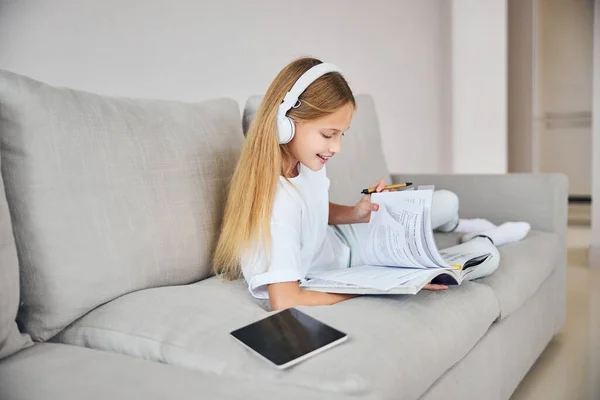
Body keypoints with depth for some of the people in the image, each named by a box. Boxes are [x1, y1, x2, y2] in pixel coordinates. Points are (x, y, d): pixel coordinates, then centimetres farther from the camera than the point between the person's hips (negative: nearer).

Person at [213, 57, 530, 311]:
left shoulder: (307, 160, -15)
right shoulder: (276, 202, -39)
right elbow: (285, 301, -44)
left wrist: (355, 213, -16)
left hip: (336, 240, 7)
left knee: (446, 203, 8)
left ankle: (465, 228, 43)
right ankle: (483, 242, 30)